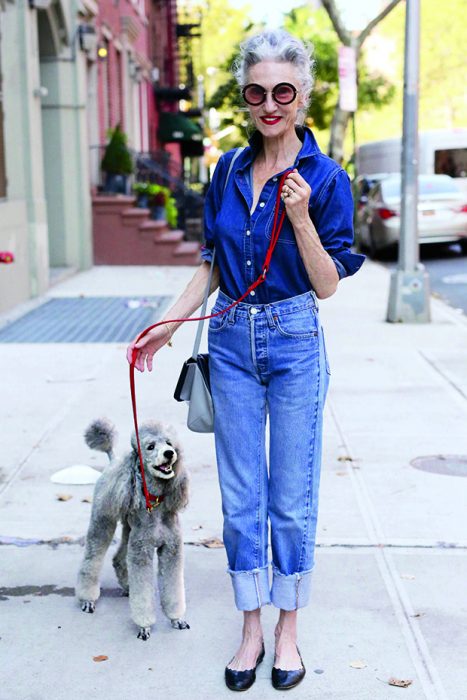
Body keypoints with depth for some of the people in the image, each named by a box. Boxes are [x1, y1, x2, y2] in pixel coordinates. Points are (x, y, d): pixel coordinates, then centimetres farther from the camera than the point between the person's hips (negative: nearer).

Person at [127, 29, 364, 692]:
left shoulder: (325, 177, -6)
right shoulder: (227, 172, 6)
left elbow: (328, 285, -8)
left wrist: (301, 217, -21)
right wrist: (167, 324, 7)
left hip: (294, 343, -4)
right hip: (231, 342, 4)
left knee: (292, 498, 6)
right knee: (241, 496, 10)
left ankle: (288, 628, 24)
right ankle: (250, 628, 25)